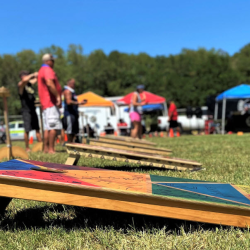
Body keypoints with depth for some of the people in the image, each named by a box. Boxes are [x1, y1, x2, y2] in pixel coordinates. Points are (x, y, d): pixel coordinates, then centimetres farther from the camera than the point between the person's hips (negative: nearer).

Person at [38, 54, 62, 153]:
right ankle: (51, 149, -15)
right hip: (51, 102, -11)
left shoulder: (41, 70, 25)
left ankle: (46, 148, 13)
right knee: (54, 126, -13)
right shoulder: (47, 70, -8)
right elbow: (50, 83, -24)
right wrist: (58, 96, -22)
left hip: (45, 103, 11)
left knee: (47, 127, 11)